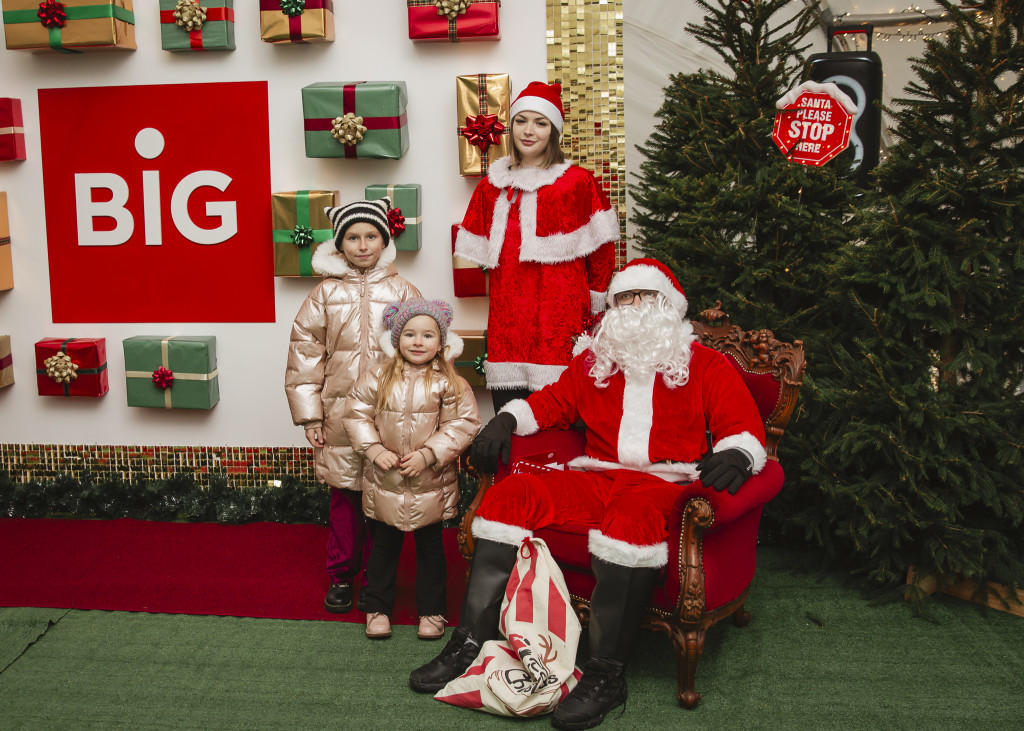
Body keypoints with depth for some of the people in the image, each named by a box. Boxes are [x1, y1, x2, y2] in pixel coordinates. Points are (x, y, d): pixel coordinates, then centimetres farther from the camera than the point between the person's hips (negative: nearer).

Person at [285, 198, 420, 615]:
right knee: (344, 496, 9)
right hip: (339, 412, 1)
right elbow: (305, 353, 4)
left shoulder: (402, 292, 4)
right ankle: (342, 576, 25)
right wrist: (309, 416, 0)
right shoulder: (326, 293, 4)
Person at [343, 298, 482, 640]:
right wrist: (374, 449, -10)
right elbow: (356, 414, 2)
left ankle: (432, 611, 28)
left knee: (430, 547, 13)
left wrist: (428, 454, -18)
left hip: (431, 485, -1)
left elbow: (463, 424, -11)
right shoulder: (377, 380, -3)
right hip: (385, 483, 1)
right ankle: (378, 608, 29)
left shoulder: (449, 384, -9)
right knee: (383, 547, 14)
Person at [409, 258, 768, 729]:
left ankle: (607, 674, -33)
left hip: (665, 482, -4)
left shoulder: (706, 366, 12)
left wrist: (737, 454, -22)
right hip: (595, 478, 4)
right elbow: (552, 401, 28)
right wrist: (506, 420, 8)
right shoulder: (595, 360, 24)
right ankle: (472, 641, -17)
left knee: (631, 514, -40)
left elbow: (745, 428, 3)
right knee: (510, 495, -19)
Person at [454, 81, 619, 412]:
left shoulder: (578, 182, 2)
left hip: (560, 314, -4)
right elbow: (476, 254, 23)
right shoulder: (491, 186, 16)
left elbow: (601, 248, 6)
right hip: (506, 317, 4)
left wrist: (593, 303, 9)